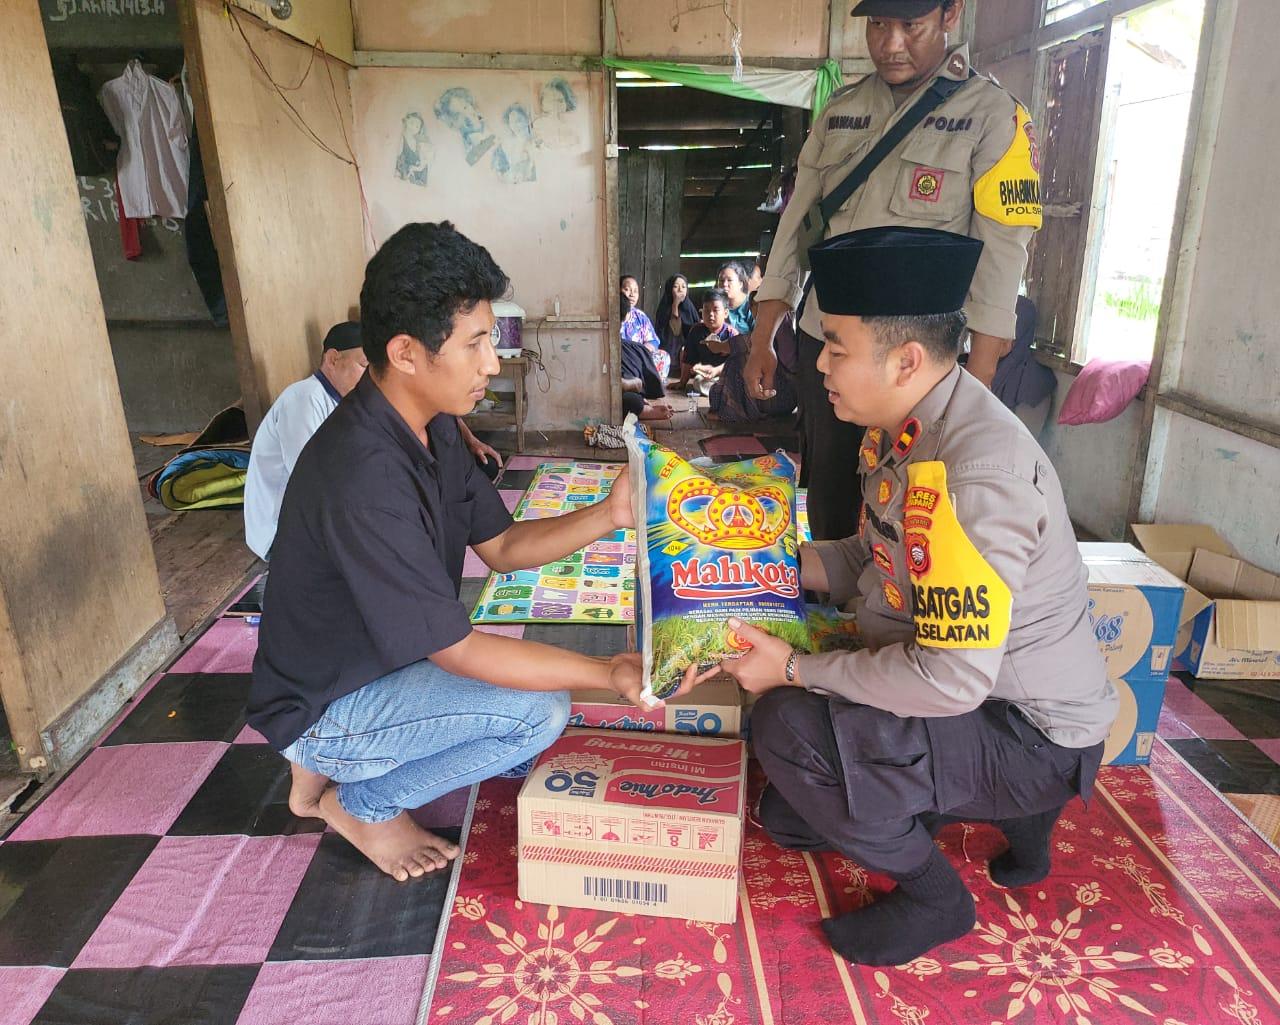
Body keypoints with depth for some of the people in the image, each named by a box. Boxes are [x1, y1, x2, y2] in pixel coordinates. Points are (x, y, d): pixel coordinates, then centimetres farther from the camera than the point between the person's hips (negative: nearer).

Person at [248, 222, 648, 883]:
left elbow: (501, 546, 1)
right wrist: (608, 672, -27)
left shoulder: (431, 429, -4)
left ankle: (329, 768, 14)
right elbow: (455, 650, -28)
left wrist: (606, 517, -13)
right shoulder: (363, 479, -34)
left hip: (380, 658, 9)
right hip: (322, 707, -9)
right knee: (540, 708, -21)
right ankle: (361, 802, 3)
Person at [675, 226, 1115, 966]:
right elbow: (874, 559, 10)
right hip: (968, 689, 9)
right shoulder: (903, 428, -3)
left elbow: (951, 680, -32)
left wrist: (793, 668, -23)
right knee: (788, 818, 14)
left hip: (1030, 734, -9)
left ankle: (932, 898, -1)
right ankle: (1007, 809, 23)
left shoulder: (976, 474, -33)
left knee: (789, 727, -28)